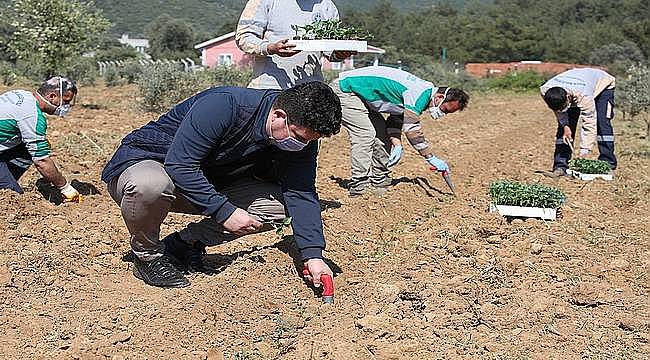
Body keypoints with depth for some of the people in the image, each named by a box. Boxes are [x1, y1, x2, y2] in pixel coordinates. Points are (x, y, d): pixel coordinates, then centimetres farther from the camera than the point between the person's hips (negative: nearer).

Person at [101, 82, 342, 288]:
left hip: (207, 182, 6)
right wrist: (225, 211, -33)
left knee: (277, 204, -11)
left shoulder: (301, 136, -12)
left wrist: (313, 255, -24)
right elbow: (179, 164, -32)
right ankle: (148, 256, -10)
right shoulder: (224, 105, -33)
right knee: (150, 185, -42)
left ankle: (185, 243, 0)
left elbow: (302, 193, -13)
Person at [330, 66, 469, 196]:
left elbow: (395, 121, 10)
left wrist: (397, 145, -6)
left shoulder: (424, 91, 8)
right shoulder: (420, 94, -23)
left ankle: (380, 182, 15)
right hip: (345, 89, -10)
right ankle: (359, 188, -11)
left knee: (382, 133, 11)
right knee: (365, 135, -16)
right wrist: (431, 158, -21)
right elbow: (412, 129, -25)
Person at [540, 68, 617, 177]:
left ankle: (608, 164, -14)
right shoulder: (544, 91, -33)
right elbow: (558, 109, -11)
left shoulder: (583, 96, -46)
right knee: (564, 125, -10)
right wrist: (565, 126, -24)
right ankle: (560, 167, -9)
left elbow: (589, 123, -40)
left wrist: (584, 150, -41)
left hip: (602, 85, -4)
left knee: (602, 122, -21)